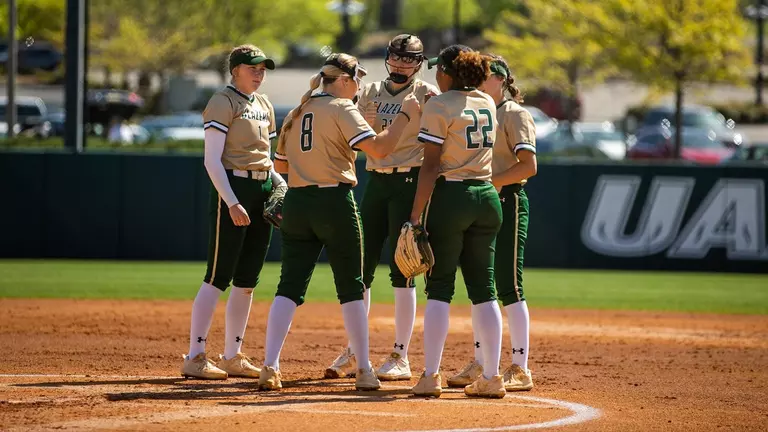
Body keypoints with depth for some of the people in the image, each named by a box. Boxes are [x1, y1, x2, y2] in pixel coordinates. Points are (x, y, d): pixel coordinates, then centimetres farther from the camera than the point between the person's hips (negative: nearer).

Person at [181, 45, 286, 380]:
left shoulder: (263, 105, 18)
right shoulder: (223, 103, -8)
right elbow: (212, 159, -14)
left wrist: (280, 183, 6)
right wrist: (232, 202, -22)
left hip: (263, 189, 8)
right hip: (232, 187, -8)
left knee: (247, 280, 10)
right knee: (219, 277, -11)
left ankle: (232, 357, 17)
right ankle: (195, 357, -10)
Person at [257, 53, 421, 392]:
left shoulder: (297, 112, 14)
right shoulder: (342, 109, -6)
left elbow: (280, 164, 19)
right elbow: (378, 148, -18)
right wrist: (405, 115, -9)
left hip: (296, 204, 6)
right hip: (335, 202, -5)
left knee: (290, 285, 2)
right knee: (351, 287, 3)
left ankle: (270, 367, -10)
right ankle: (364, 371, 6)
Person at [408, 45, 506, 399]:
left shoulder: (438, 106, -8)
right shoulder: (488, 104, 10)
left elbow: (431, 166, -13)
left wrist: (416, 215, -13)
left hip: (450, 197, -5)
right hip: (487, 197, 5)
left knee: (440, 288, -3)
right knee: (483, 288, 8)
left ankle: (430, 376, -7)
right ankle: (491, 378, 5)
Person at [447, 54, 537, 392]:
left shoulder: (514, 114, -7)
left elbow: (529, 166, -16)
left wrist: (489, 182, -21)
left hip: (507, 202, -8)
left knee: (508, 286, -9)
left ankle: (520, 369, -7)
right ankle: (480, 365, 14)